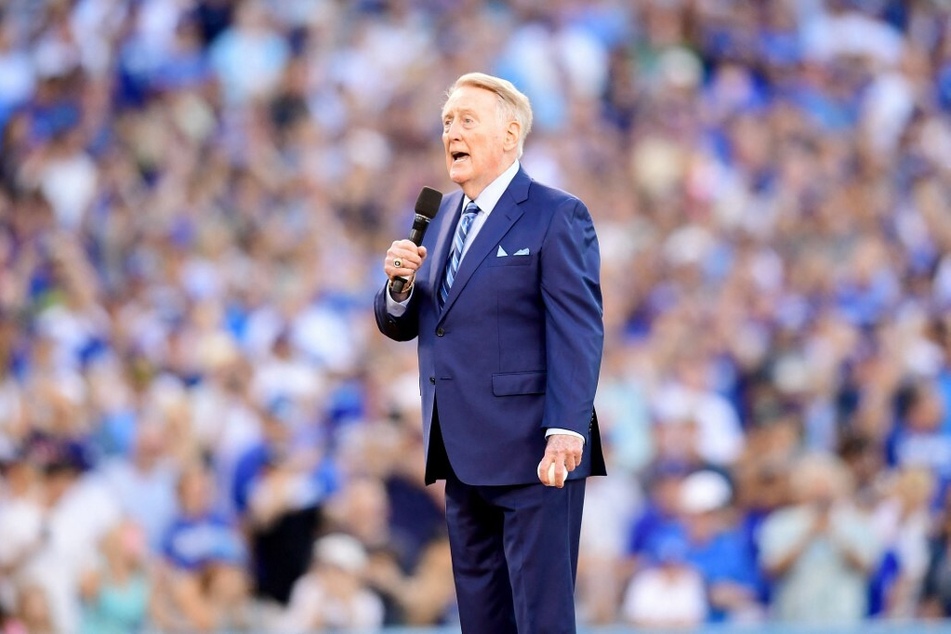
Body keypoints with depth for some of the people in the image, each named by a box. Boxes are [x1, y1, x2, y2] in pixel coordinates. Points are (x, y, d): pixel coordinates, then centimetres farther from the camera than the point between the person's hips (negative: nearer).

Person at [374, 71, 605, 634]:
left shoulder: (557, 216, -6)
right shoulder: (444, 216, 17)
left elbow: (578, 332, -14)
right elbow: (401, 326, 19)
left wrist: (565, 434, -23)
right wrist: (400, 286, -4)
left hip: (532, 455, -7)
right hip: (464, 455, 8)